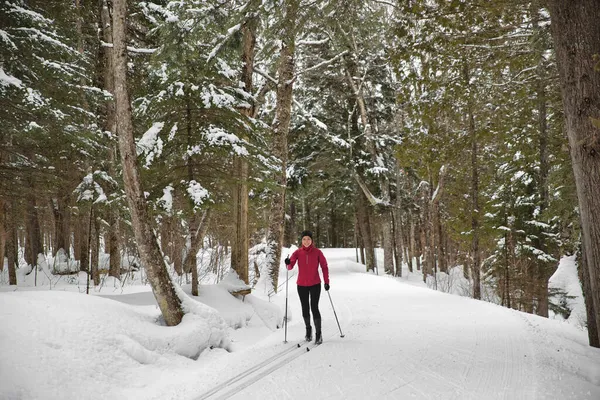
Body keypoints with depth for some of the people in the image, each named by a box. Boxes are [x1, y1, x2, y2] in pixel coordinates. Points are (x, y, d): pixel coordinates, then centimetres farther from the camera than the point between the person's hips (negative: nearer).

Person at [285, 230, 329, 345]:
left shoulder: (317, 252, -7)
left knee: (314, 308, -9)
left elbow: (324, 267, 0)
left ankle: (318, 333, 4)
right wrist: (288, 263, -36)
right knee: (305, 309, 12)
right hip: (302, 285, 2)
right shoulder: (298, 252, -5)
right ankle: (308, 328, 36)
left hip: (315, 284, -2)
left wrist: (326, 282, -2)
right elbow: (290, 266, -13)